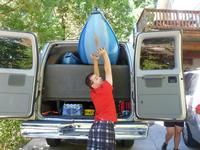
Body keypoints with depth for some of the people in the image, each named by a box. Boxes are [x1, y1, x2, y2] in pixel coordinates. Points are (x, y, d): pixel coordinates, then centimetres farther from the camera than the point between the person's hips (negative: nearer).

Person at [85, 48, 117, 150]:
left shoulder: (93, 93, 6)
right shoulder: (106, 89, -10)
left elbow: (96, 74, 19)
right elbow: (108, 70, -1)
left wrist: (95, 60, 19)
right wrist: (104, 53, 5)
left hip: (97, 125, 7)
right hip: (106, 125, -7)